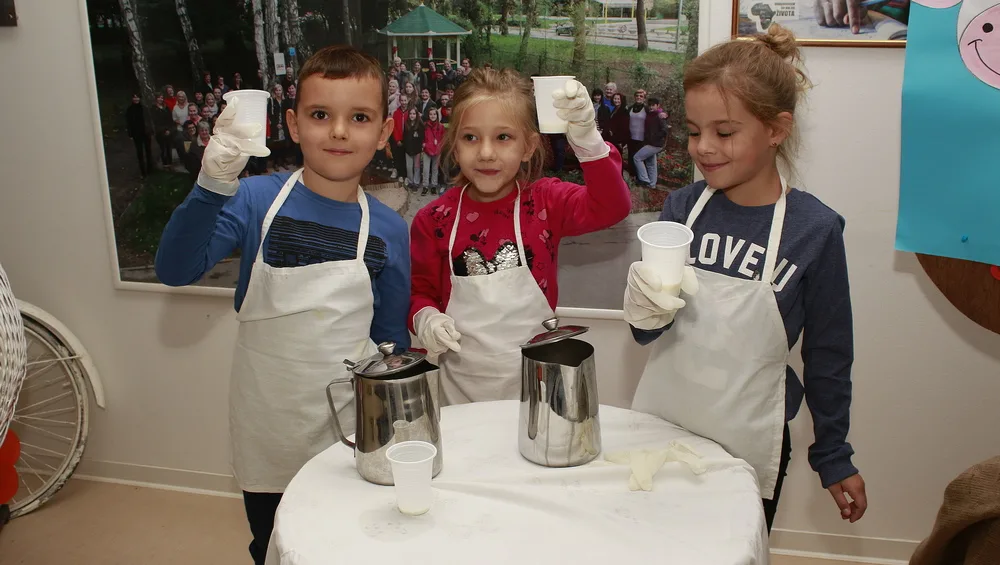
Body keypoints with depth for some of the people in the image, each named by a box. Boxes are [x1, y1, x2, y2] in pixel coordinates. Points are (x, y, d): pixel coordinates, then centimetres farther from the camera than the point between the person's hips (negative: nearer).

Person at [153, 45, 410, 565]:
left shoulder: (388, 229, -6)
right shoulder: (256, 200, -10)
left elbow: (390, 342, 3)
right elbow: (175, 270, -23)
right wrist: (212, 186, -37)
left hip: (351, 437, 0)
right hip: (266, 438, 0)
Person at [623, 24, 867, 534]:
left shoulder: (814, 229, -11)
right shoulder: (682, 208, -4)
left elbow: (828, 356, -1)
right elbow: (647, 333, 1)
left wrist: (834, 458, 6)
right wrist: (646, 309, -22)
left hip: (748, 450, -2)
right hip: (659, 433, 2)